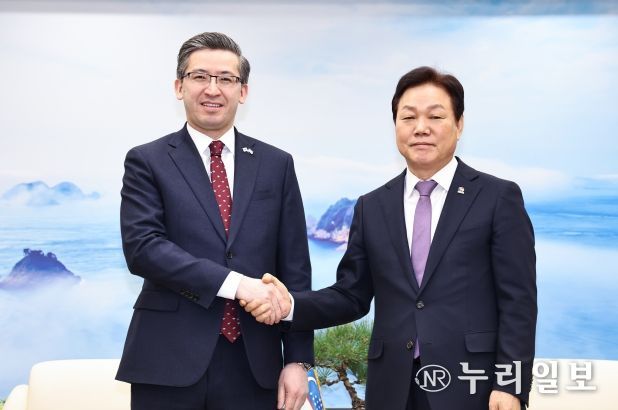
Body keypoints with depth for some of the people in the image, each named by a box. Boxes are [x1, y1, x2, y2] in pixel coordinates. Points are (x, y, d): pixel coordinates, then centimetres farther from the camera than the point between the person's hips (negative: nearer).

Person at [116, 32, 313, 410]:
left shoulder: (277, 164, 9)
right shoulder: (148, 162, 2)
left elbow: (295, 268, 7)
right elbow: (142, 247, -11)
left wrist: (298, 359, 1)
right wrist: (235, 283, -19)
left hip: (254, 364, 2)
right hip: (171, 363, -2)